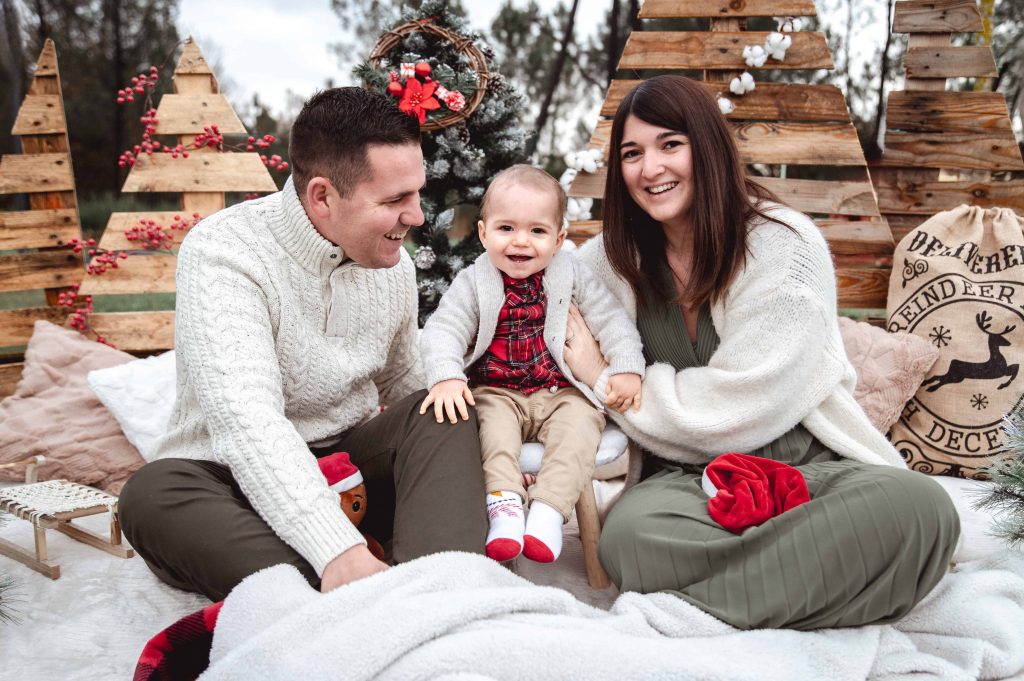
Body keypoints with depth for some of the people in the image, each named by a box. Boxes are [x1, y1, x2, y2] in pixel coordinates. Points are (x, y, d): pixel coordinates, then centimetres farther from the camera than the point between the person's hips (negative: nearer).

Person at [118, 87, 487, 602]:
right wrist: (338, 552, -48)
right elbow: (246, 420, -36)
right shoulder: (222, 252, -21)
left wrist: (480, 466, 0)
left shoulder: (393, 263, 0)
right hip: (238, 477, -4)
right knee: (153, 495, -34)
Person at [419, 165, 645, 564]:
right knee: (493, 424, -31)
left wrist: (627, 369, -9)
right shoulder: (474, 282, -2)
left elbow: (611, 318, 5)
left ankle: (548, 510, -31)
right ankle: (504, 505, -34)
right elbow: (442, 329, -11)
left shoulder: (570, 273, 2)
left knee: (580, 424, -27)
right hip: (496, 393, -1)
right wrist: (445, 377, -30)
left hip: (561, 392, 1)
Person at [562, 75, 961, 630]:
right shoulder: (615, 258, 6)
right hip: (684, 477, 1)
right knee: (628, 535, -34)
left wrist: (605, 380, -7)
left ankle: (692, 603, -26)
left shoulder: (784, 245, -8)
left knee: (918, 506, -33)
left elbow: (742, 405, -14)